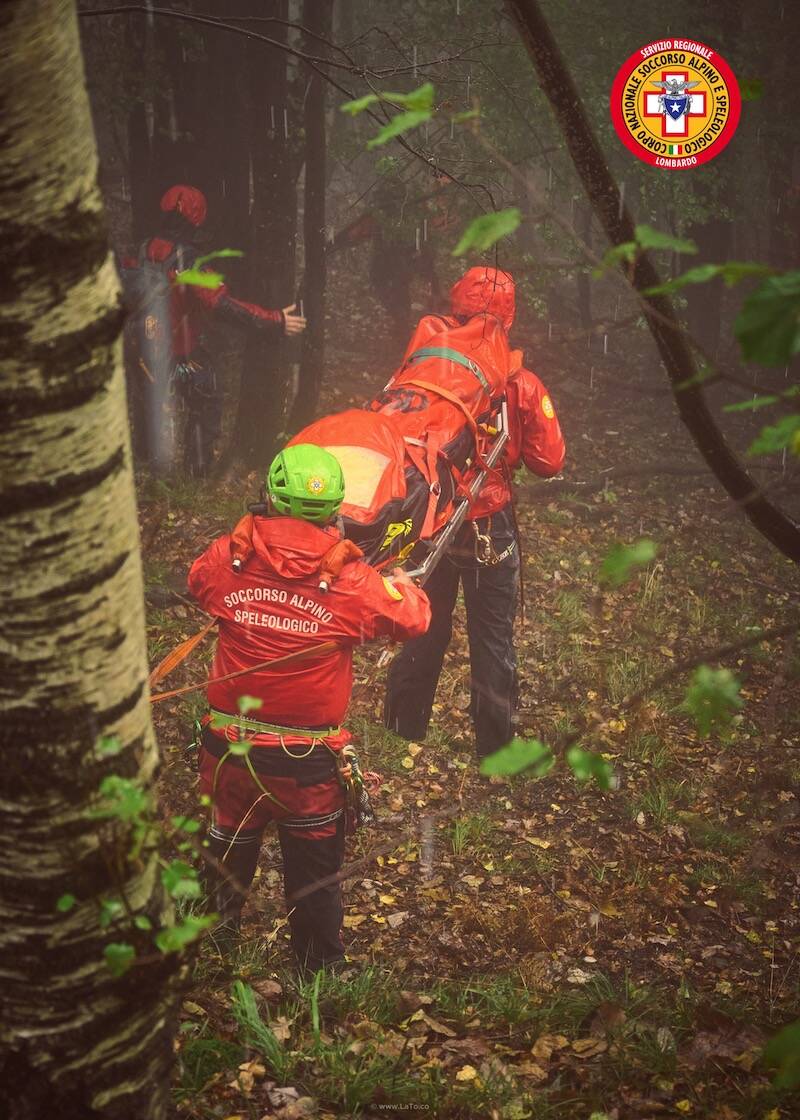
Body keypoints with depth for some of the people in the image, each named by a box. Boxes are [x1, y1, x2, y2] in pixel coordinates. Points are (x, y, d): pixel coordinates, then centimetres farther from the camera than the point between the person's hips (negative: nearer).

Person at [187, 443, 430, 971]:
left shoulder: (227, 558, -12)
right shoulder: (351, 580, -18)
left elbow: (196, 581, 12)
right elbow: (414, 618, -2)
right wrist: (398, 579, 19)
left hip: (230, 745, 2)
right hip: (308, 760, -2)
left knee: (228, 852, 25)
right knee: (314, 868, 19)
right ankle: (321, 967, 36)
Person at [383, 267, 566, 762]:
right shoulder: (522, 385, -13)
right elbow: (550, 462, -8)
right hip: (491, 527, -2)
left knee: (422, 631, 18)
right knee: (493, 640, 11)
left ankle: (404, 736, 31)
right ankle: (494, 748, 21)